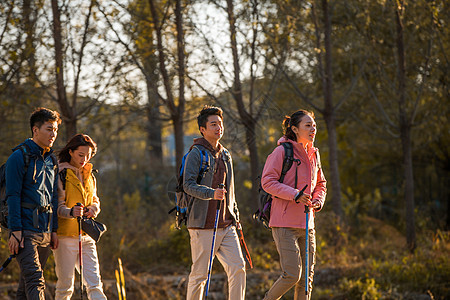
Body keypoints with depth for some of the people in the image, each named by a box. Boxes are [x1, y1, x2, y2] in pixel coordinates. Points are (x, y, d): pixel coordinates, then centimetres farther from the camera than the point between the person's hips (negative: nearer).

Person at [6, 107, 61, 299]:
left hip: (45, 231, 7)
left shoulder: (51, 160, 16)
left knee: (27, 282, 9)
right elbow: (13, 195, -10)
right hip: (26, 229, -7)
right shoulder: (19, 157, -6)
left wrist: (54, 229, 16)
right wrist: (16, 230, -16)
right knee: (35, 280, -16)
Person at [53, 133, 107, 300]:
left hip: (86, 235, 6)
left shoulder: (89, 176, 16)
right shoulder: (61, 174, -6)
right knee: (65, 284, -2)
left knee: (94, 284, -4)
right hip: (65, 236, -5)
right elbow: (57, 206, -11)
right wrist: (70, 212, -33)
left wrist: (93, 209, 1)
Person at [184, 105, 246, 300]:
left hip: (226, 225, 6)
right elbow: (188, 185, -16)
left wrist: (235, 216, 21)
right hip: (203, 225, -6)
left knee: (238, 267, -4)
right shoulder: (196, 154, -5)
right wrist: (211, 193, -30)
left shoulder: (225, 155, 19)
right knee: (200, 273, -2)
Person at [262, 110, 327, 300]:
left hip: (307, 223, 7)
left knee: (307, 277, 5)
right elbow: (267, 182, -11)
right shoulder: (282, 151, -8)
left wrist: (318, 200, 5)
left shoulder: (314, 154, 14)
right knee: (292, 275, -12)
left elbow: (320, 184, 26)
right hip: (284, 223, -7)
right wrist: (295, 195, -20)